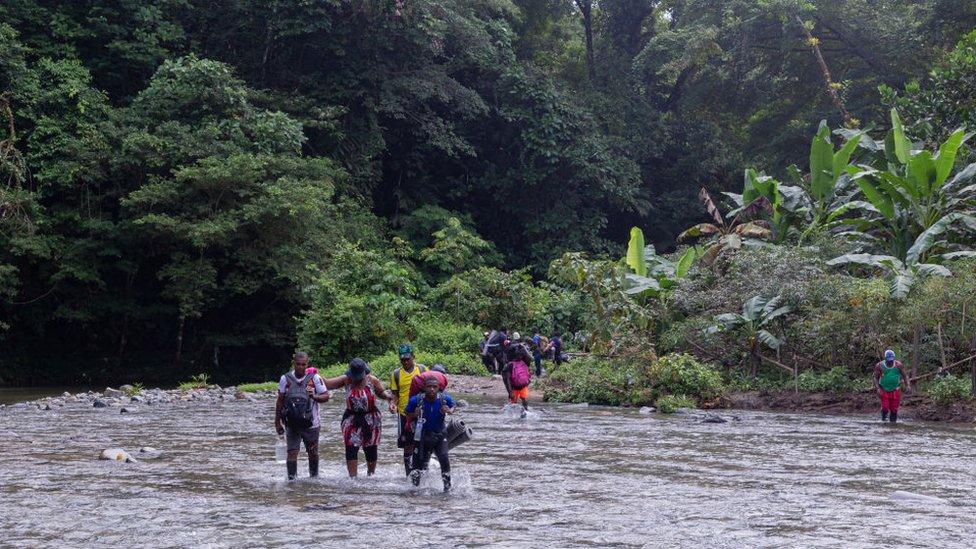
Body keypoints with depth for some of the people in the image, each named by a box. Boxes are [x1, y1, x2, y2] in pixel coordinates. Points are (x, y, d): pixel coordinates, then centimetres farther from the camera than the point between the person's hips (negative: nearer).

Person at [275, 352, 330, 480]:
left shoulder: (315, 378, -2)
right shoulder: (285, 379, 1)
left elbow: (326, 397, -1)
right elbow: (280, 402, 7)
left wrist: (314, 396, -22)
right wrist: (277, 422, 7)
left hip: (311, 424, 0)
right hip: (292, 425, 0)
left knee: (313, 453, 10)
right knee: (292, 453, -6)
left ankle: (314, 477, 27)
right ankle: (291, 479, 0)